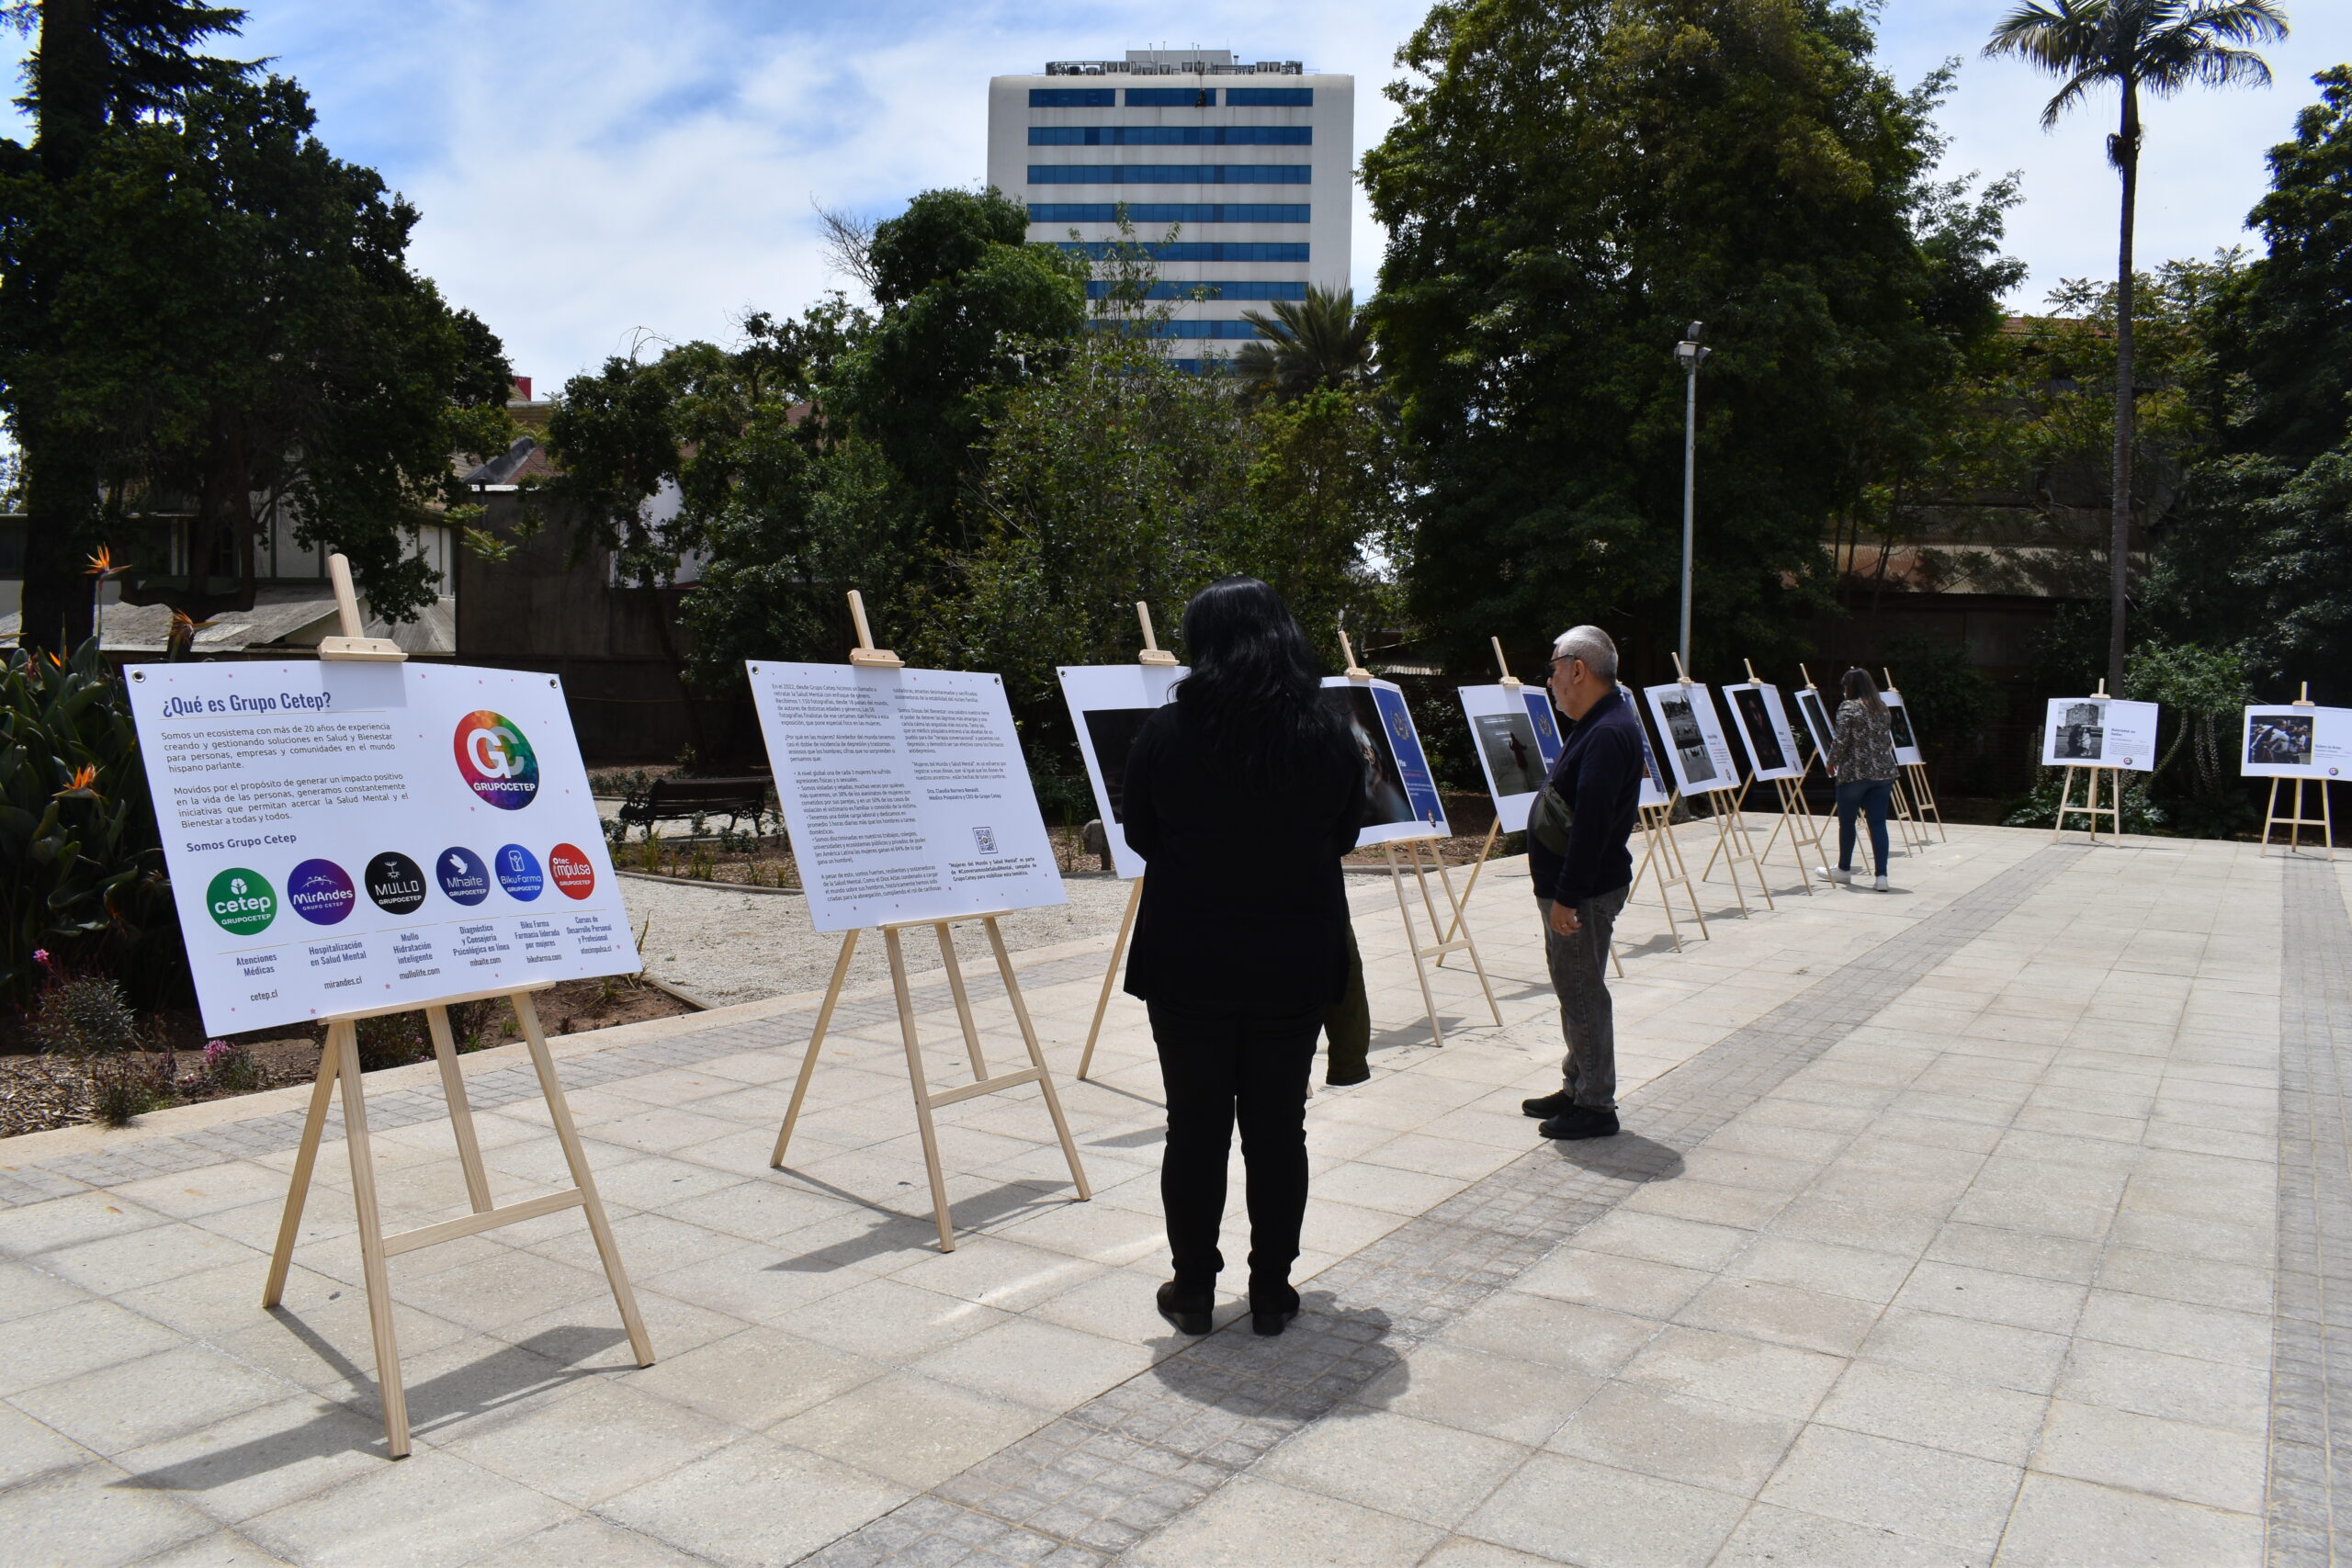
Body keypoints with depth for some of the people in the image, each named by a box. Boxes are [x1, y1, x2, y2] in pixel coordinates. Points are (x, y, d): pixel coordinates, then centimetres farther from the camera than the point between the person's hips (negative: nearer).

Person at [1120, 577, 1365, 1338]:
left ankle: (1193, 1290, 19)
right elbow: (1342, 837, 7)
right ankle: (1271, 1291, 19)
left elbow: (1141, 838, 2)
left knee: (1195, 1126, 9)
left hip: (1189, 961, -1)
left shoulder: (1166, 732, -10)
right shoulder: (1328, 734, -5)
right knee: (1278, 1125, 11)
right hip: (1294, 962, 1)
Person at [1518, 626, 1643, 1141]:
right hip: (1568, 886, 10)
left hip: (1585, 892, -10)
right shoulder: (1594, 725, 13)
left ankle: (1596, 1106, 7)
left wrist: (1566, 897, -25)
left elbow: (1591, 824, -26)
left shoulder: (1608, 733, -21)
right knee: (1574, 990, 17)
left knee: (1583, 993, -2)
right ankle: (1577, 1089, 28)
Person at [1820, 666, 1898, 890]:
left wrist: (1831, 763, 2)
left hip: (1854, 772, -6)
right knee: (1878, 822, 2)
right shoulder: (1881, 707, 12)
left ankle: (1844, 870, 22)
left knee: (1847, 821, 10)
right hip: (1883, 772, 6)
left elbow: (1840, 741, -13)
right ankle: (1881, 876, -4)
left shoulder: (1848, 707, -8)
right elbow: (1887, 740, 17)